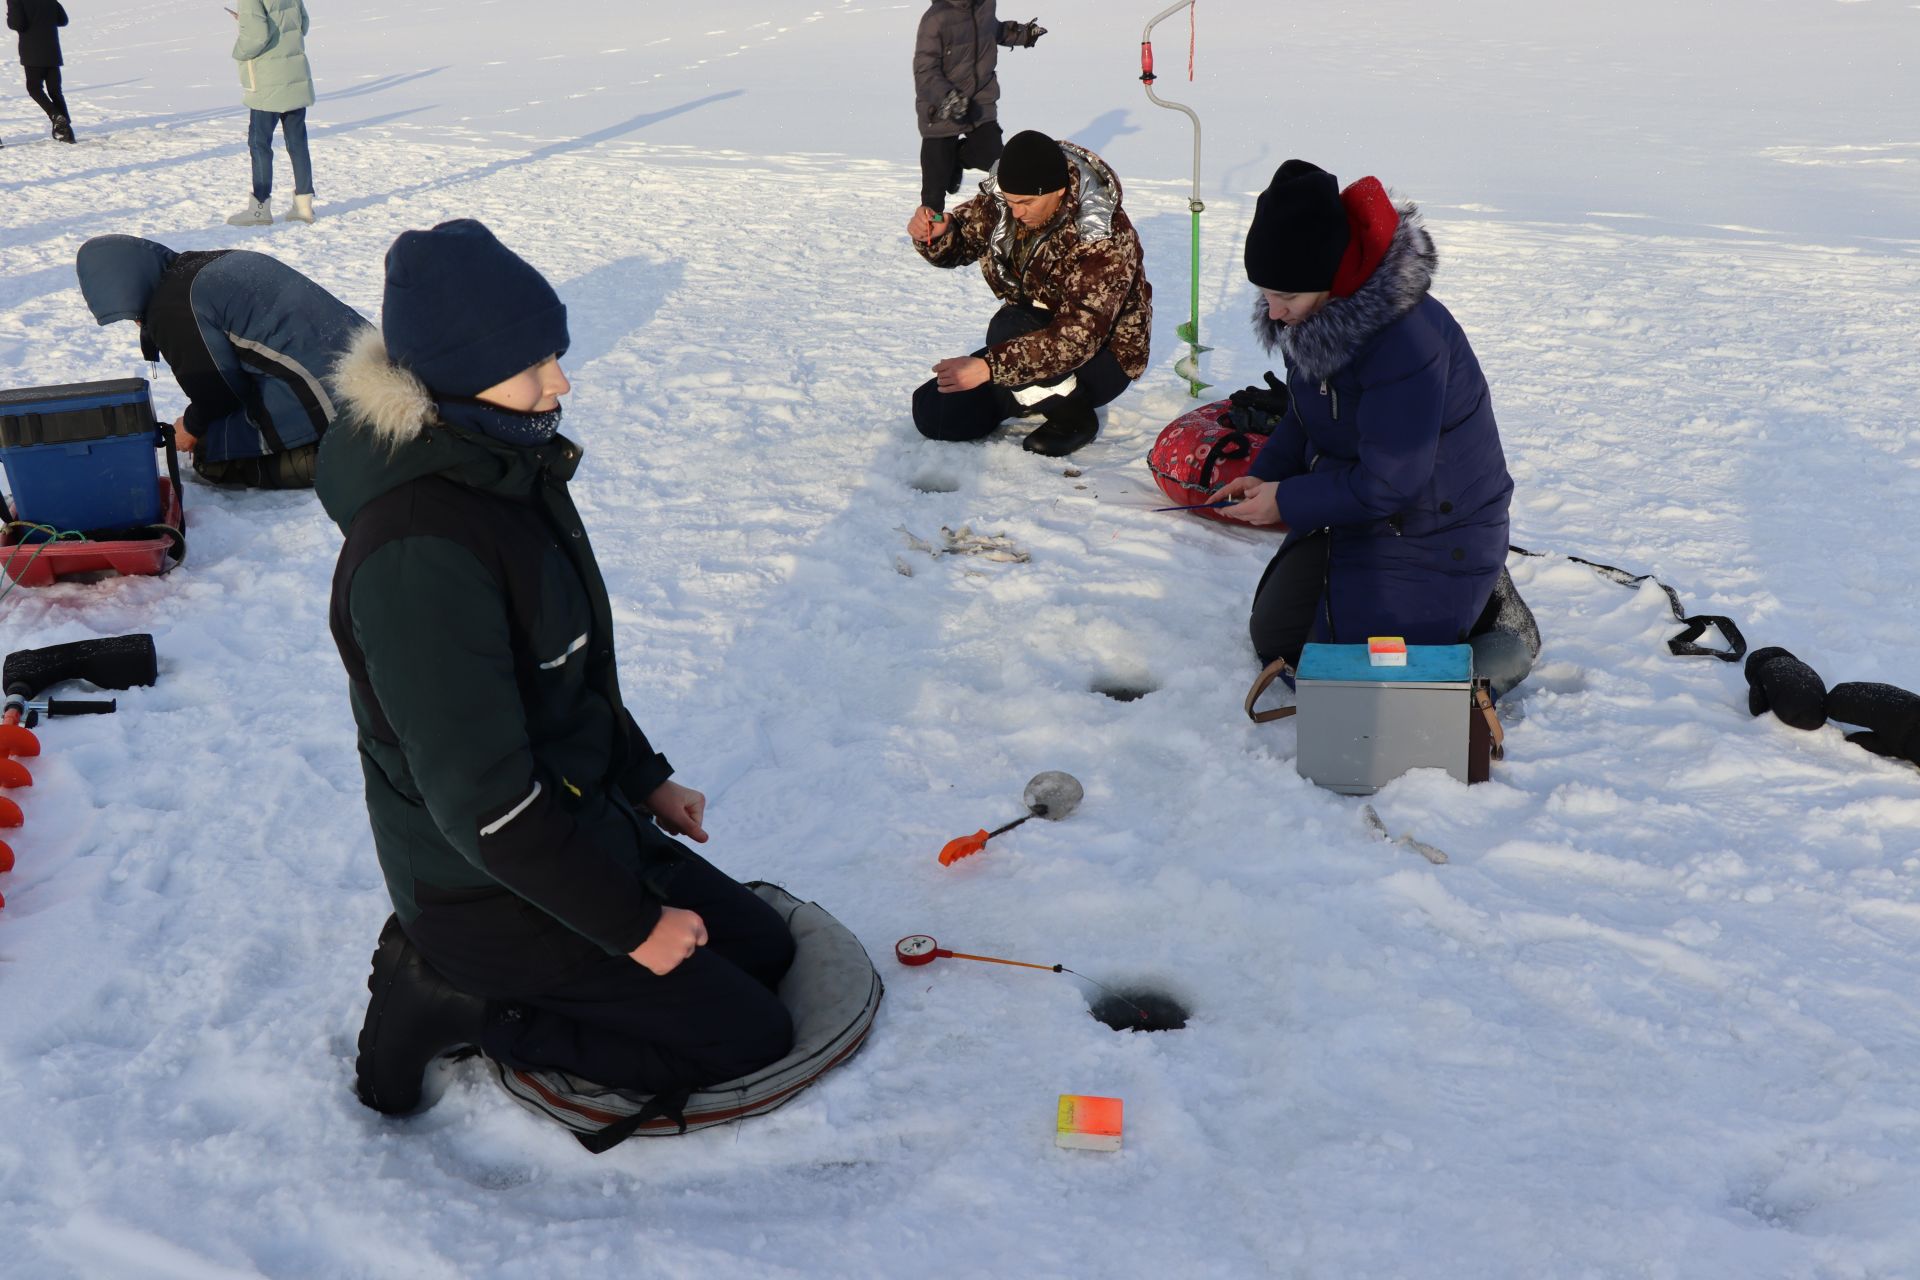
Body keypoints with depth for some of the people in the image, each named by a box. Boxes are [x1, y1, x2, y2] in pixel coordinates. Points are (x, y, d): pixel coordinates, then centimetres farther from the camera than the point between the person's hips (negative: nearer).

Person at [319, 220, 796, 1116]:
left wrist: (645, 776, 13)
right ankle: (449, 1002, 2)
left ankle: (450, 963, 15)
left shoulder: (510, 466, -1)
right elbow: (483, 803, -28)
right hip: (493, 885, -9)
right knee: (750, 1036, -1)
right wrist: (628, 924, -19)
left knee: (765, 947, 18)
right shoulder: (420, 551, -31)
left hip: (580, 819, 9)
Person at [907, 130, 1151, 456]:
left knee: (1009, 329, -35)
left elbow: (1079, 338, -37)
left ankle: (1073, 413, -11)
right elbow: (961, 240, 7)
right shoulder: (1004, 200, -9)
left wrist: (989, 366, -44)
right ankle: (1040, 393, 15)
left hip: (1101, 358, -7)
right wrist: (935, 235, -20)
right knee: (933, 412, -4)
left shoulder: (1104, 238, -29)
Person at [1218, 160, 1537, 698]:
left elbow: (1389, 483, -28)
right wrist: (1266, 474, -5)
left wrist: (1287, 502, -19)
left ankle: (1490, 614, 10)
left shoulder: (1407, 338, -32)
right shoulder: (1313, 315, -6)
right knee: (1273, 638, 16)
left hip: (1433, 529, -9)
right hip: (1351, 510, 9)